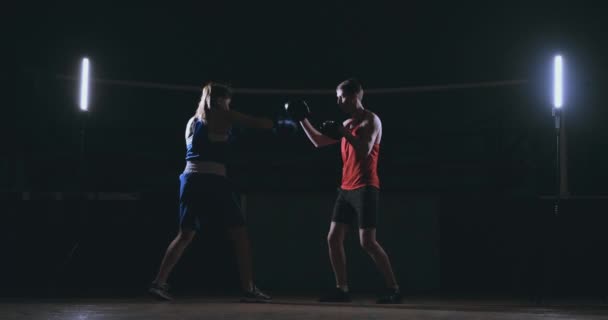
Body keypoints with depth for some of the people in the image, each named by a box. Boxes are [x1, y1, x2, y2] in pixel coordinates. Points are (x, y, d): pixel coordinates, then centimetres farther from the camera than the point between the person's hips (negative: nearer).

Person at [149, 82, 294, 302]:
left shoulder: (192, 122, 20)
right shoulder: (222, 117, 2)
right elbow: (256, 123, 4)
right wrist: (281, 124, 18)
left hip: (191, 179, 6)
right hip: (212, 181, -6)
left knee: (185, 235, 13)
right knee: (239, 234, 0)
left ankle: (159, 283, 2)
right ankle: (248, 289, -3)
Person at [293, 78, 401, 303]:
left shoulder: (370, 120, -6)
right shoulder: (347, 124, 17)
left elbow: (365, 151, -20)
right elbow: (319, 142, 23)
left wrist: (344, 133, -21)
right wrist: (302, 120, 17)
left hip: (365, 189, -8)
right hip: (346, 189, 8)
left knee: (367, 242, -14)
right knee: (334, 238, 2)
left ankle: (393, 289, -8)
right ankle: (342, 289, 6)